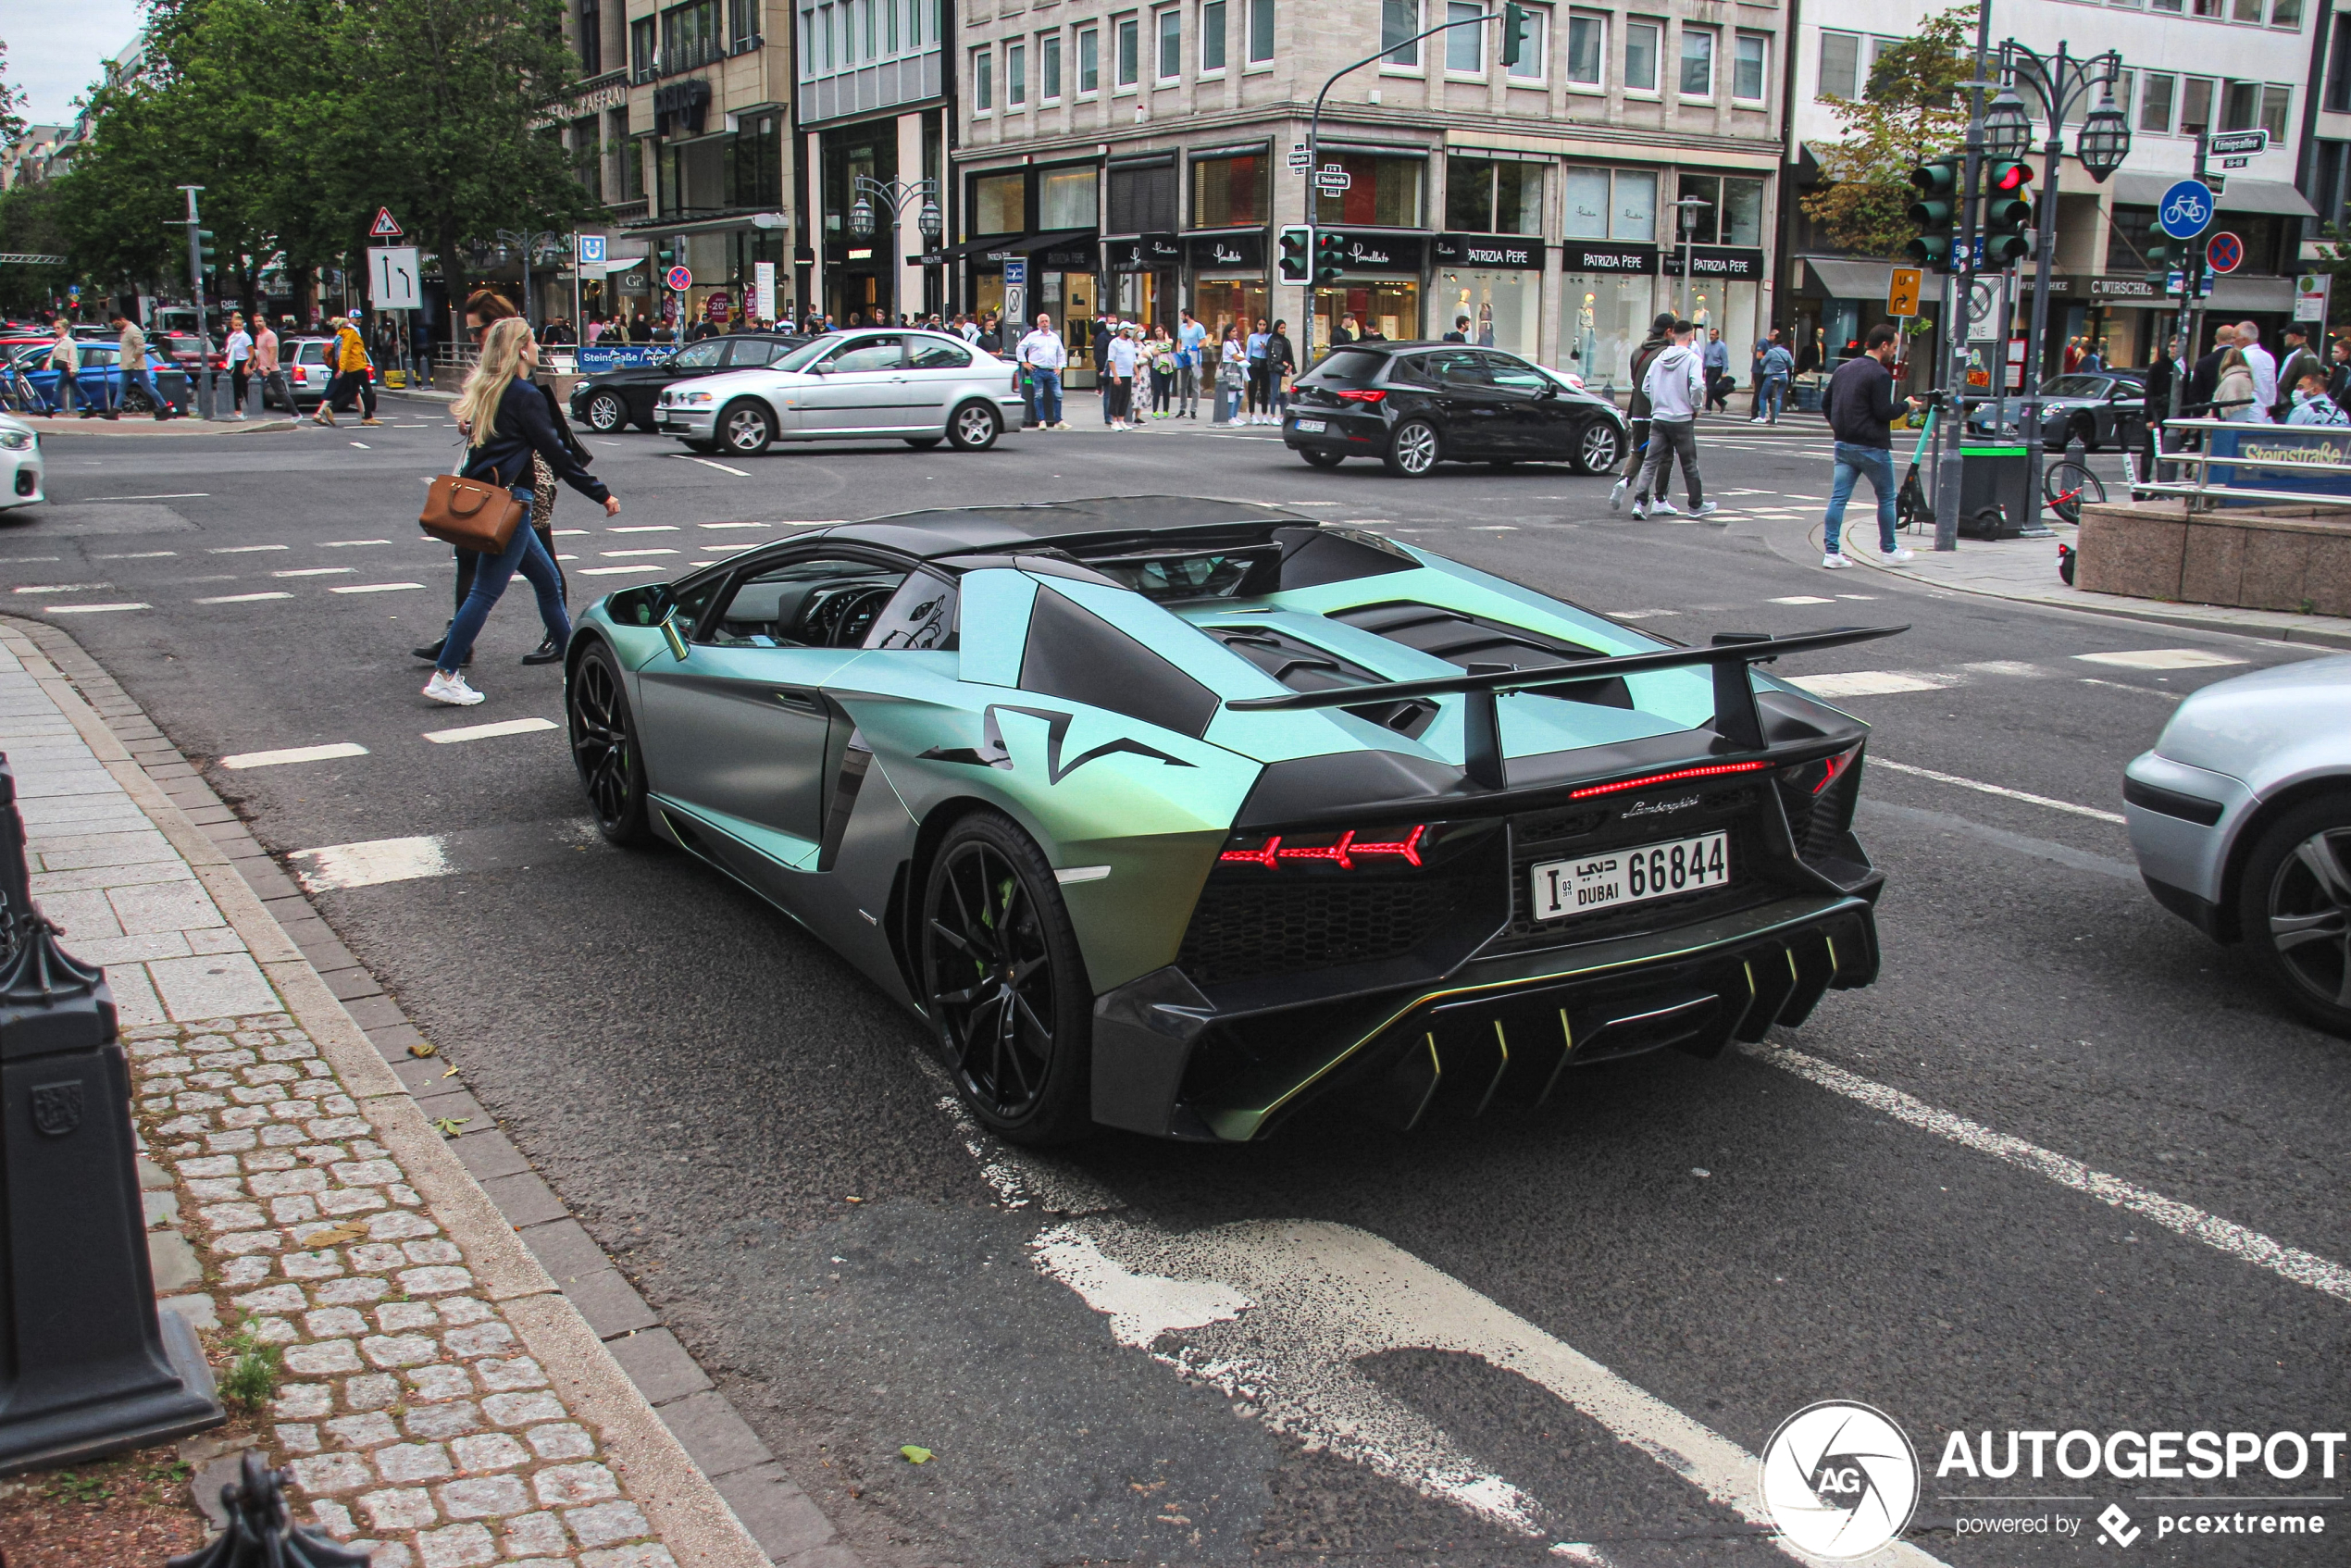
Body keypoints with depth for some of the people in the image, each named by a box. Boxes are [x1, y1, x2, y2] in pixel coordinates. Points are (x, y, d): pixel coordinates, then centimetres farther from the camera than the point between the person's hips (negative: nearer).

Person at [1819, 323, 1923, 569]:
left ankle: (1831, 551, -4)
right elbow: (1884, 412, -18)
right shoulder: (1879, 374, -15)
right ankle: (1888, 549, 18)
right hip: (1872, 447, -6)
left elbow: (1825, 404, 14)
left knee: (1838, 498, 2)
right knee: (1886, 498, 9)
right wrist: (1906, 405, -1)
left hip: (1844, 445, 7)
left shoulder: (1843, 368, 10)